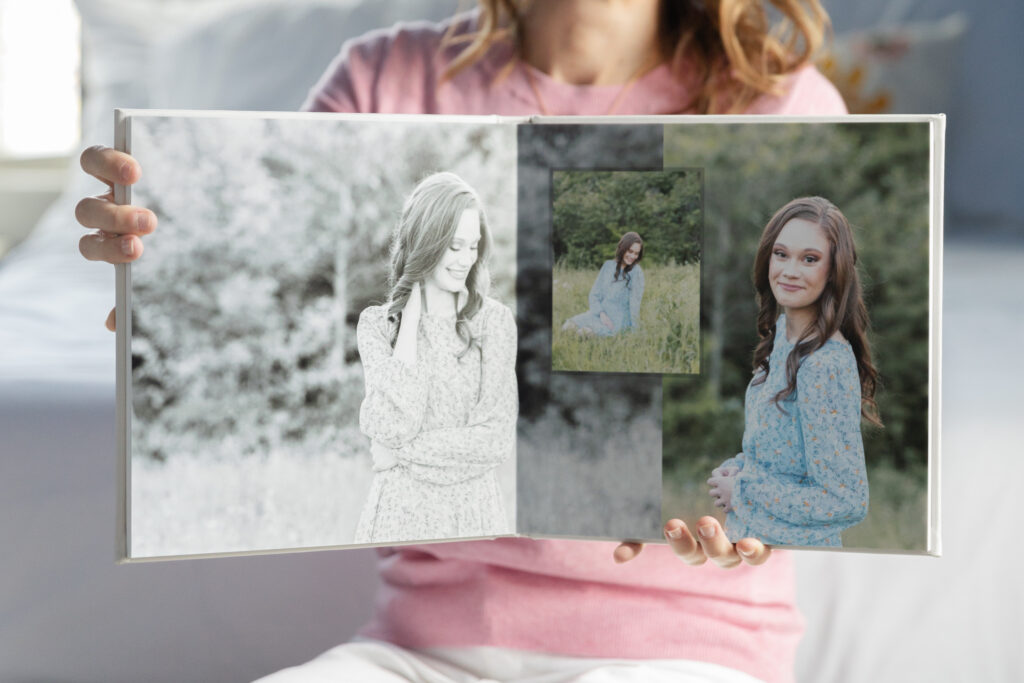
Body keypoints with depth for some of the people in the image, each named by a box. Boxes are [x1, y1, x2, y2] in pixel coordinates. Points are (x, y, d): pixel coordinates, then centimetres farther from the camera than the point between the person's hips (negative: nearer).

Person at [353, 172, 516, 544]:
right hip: (400, 511, 0)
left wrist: (400, 452, -12)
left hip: (473, 512, 0)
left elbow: (496, 440, -8)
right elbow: (394, 426, -16)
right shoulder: (377, 324, 0)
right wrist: (411, 315, -11)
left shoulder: (493, 320, -1)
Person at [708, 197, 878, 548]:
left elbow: (847, 501, -25)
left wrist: (742, 492, -17)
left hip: (794, 545, -8)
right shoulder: (782, 331, 2)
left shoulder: (825, 365, -25)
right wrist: (737, 467, -3)